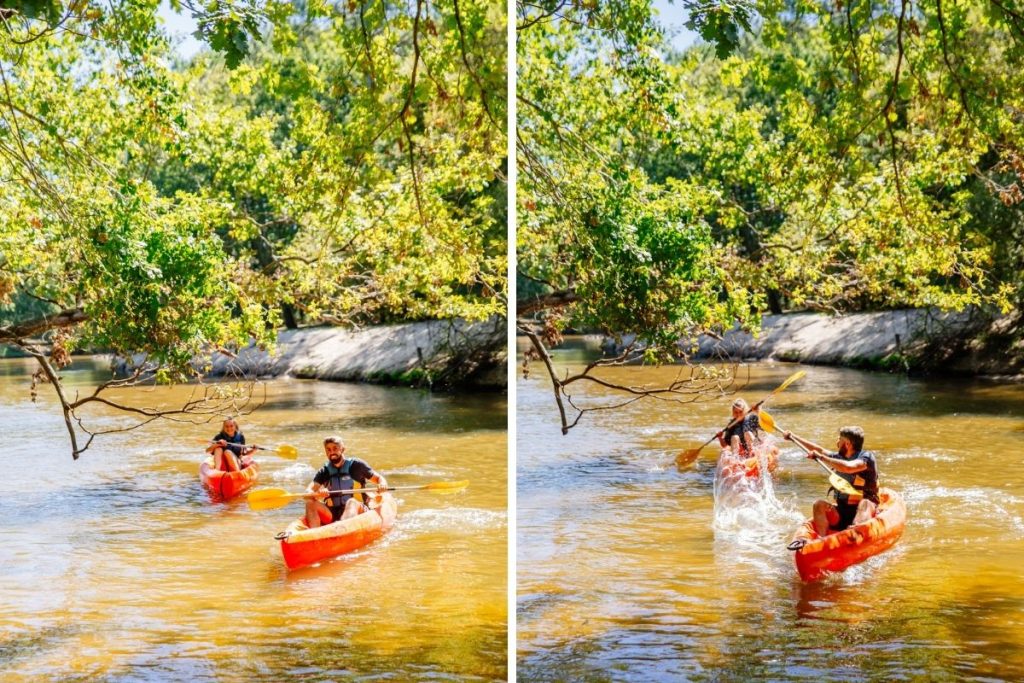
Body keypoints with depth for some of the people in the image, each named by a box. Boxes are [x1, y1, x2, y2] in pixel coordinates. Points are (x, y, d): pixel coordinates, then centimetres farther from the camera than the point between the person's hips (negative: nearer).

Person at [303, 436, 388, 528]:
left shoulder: (356, 465, 4)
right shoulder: (324, 471, 9)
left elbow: (379, 478, 7)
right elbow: (308, 492, -2)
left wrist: (382, 484, -18)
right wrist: (317, 493, -27)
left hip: (358, 510, -3)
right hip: (332, 514, 3)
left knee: (351, 502, -35)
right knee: (310, 503, -21)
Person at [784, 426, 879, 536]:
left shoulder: (866, 457, -7)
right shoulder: (839, 457, 13)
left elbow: (848, 467, -27)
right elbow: (819, 450, 27)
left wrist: (821, 457, -23)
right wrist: (793, 437, 31)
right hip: (842, 514, 6)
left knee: (865, 503, -37)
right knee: (819, 504, -18)